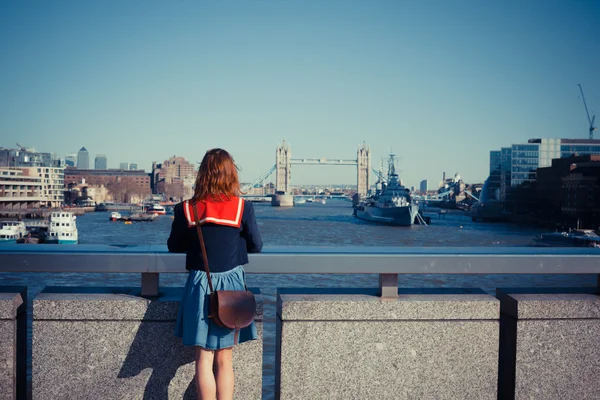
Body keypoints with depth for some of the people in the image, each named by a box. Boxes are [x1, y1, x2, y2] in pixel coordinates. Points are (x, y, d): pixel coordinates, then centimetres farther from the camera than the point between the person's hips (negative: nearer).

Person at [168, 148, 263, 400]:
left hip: (200, 286, 0)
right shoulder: (243, 208, -8)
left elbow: (173, 246, 7)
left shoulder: (186, 210, -6)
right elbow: (256, 246, 2)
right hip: (230, 285, 0)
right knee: (224, 359, 12)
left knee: (203, 357, 9)